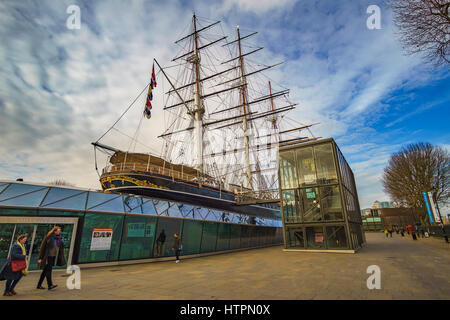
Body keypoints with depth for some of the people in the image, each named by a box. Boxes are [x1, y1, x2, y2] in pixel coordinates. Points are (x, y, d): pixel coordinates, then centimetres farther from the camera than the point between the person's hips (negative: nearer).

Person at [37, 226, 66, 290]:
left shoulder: (59, 238, 5)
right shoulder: (48, 238, -12)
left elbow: (61, 248, 13)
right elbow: (42, 248, -10)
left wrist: (61, 258, 10)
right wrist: (40, 258, -11)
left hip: (54, 257, 6)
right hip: (47, 257, -6)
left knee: (45, 271, 13)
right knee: (48, 270, -9)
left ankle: (39, 285, 24)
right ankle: (50, 285, -9)